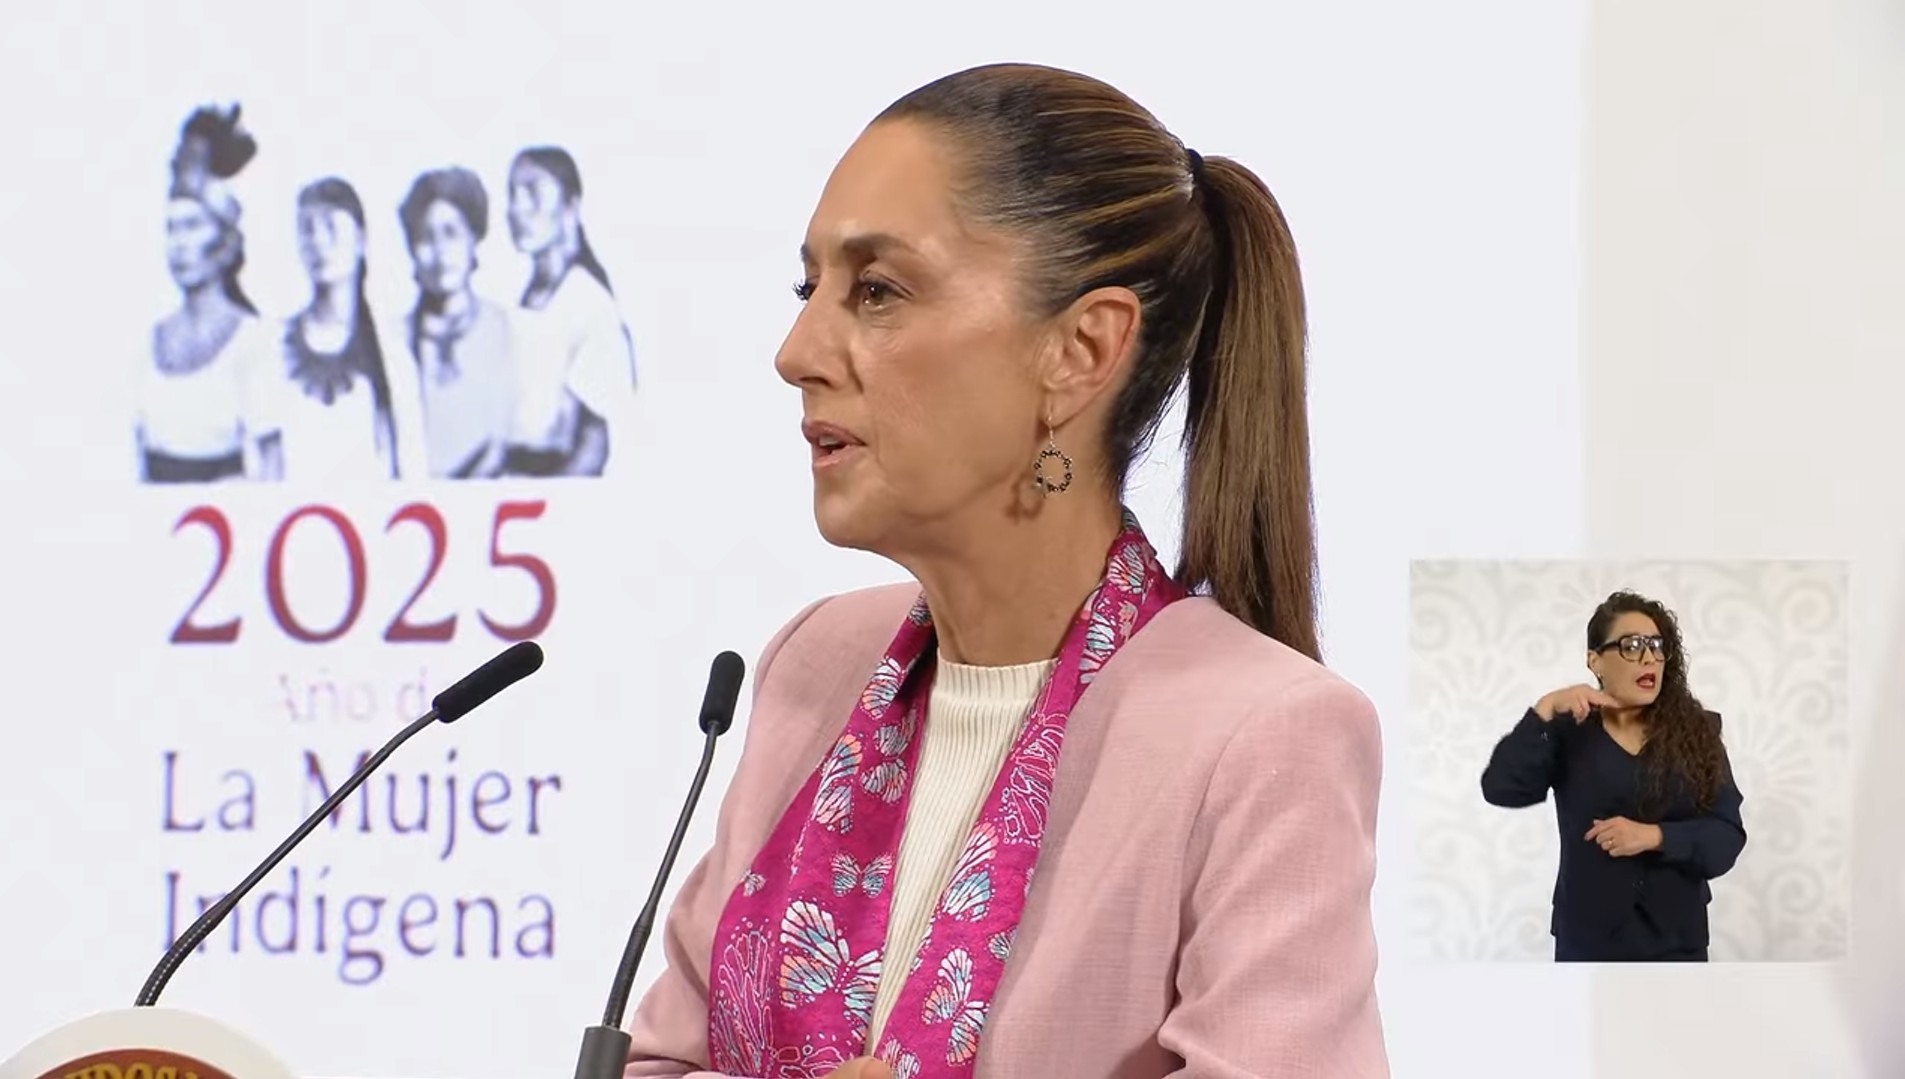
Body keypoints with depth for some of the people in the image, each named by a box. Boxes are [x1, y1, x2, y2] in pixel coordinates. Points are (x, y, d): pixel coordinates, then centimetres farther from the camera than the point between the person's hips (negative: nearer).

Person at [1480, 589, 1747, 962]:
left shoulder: (1697, 734, 2)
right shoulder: (1568, 732, 2)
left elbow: (1726, 838, -6)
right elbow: (1501, 789, -13)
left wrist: (1654, 836, -22)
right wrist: (1546, 710, -20)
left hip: (1675, 944, 1)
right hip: (1588, 944, 0)